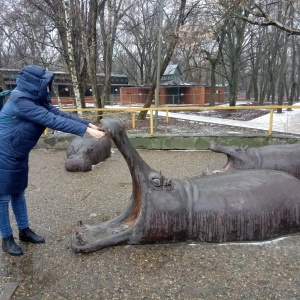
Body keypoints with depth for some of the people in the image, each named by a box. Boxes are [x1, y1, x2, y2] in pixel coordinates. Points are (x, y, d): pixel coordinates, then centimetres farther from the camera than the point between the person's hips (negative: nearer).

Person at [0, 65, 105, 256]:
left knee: (18, 192, 18)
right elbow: (53, 121, -33)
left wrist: (89, 124, -9)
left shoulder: (36, 99, 1)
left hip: (19, 155, 9)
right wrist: (86, 130, -34)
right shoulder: (20, 101, -27)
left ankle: (24, 230, 32)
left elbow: (60, 114, -1)